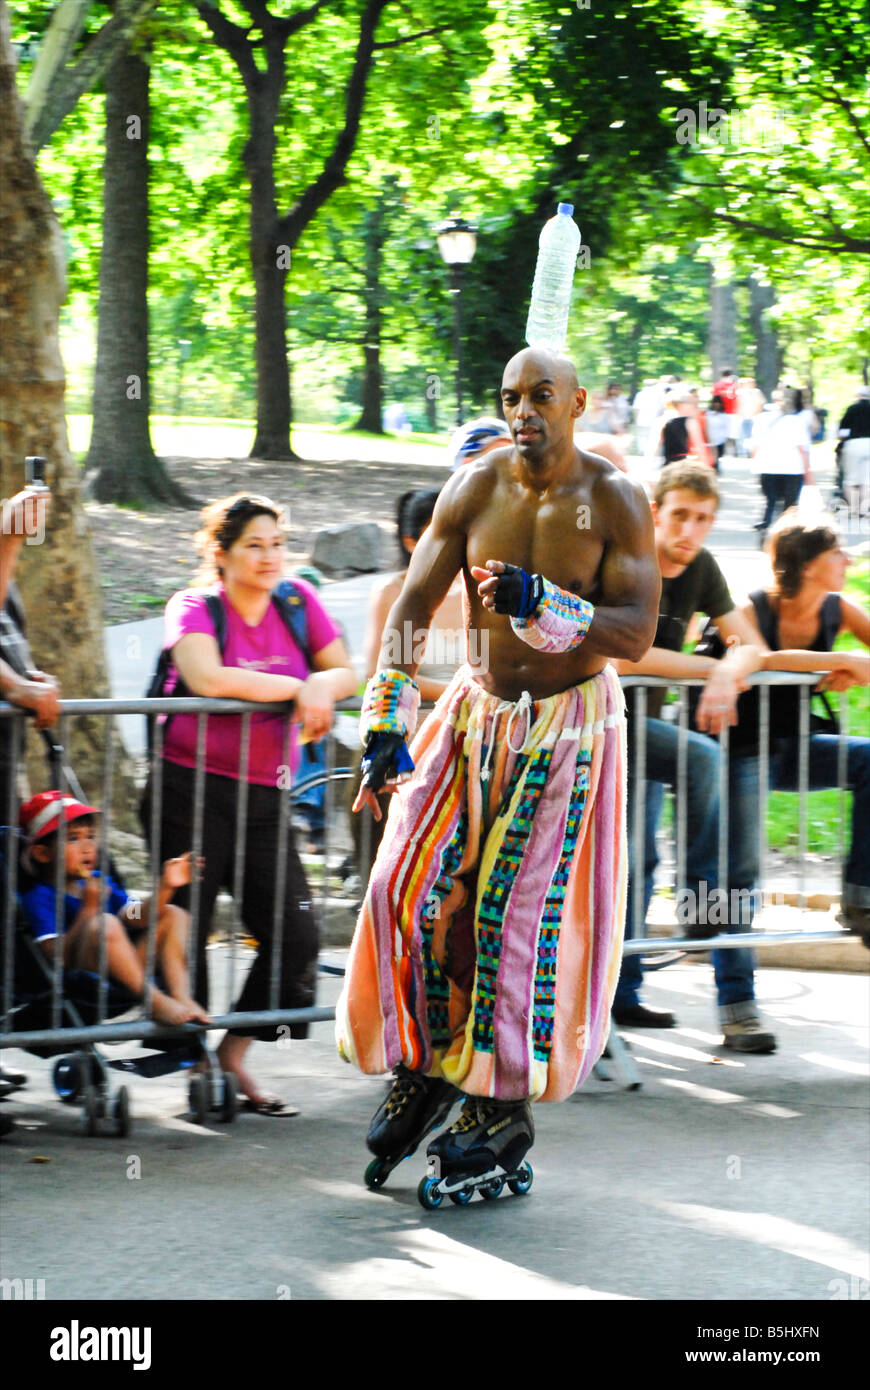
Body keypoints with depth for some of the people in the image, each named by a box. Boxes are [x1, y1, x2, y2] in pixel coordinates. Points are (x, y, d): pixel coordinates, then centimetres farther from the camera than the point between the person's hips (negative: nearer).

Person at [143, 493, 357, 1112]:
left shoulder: (299, 600, 8)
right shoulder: (194, 607, -6)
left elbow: (347, 672, 12)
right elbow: (207, 677, -23)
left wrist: (322, 687, -11)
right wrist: (294, 686, -18)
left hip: (266, 797, 5)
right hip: (195, 788, -5)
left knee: (297, 935, -1)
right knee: (187, 928, -2)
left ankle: (235, 1053, 13)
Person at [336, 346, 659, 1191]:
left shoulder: (613, 503, -11)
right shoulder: (475, 490, -4)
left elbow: (636, 634, -18)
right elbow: (412, 606, -5)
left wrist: (539, 606, -33)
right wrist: (386, 727, -16)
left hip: (569, 725, -3)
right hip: (478, 714, 3)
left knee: (522, 911, -6)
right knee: (419, 890, -5)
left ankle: (508, 1107, 7)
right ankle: (424, 1066, 14)